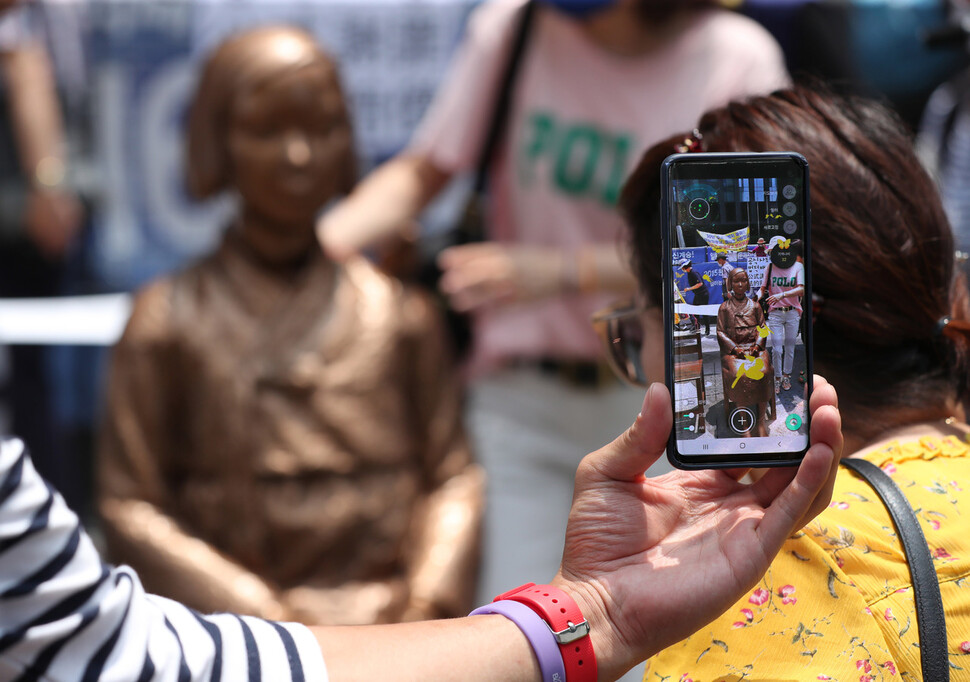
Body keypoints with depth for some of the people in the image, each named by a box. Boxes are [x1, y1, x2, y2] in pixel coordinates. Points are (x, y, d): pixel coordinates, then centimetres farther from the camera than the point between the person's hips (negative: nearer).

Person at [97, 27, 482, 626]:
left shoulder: (398, 309, 10)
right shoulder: (170, 319, 4)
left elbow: (454, 475, 11)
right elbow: (130, 508, 1)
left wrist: (430, 597, -6)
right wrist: (261, 615, -7)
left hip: (391, 611, 2)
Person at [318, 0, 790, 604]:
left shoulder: (738, 58, -7)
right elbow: (422, 173, 5)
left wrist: (559, 271, -21)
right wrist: (317, 240, -14)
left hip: (663, 402, -1)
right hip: (522, 400, 1)